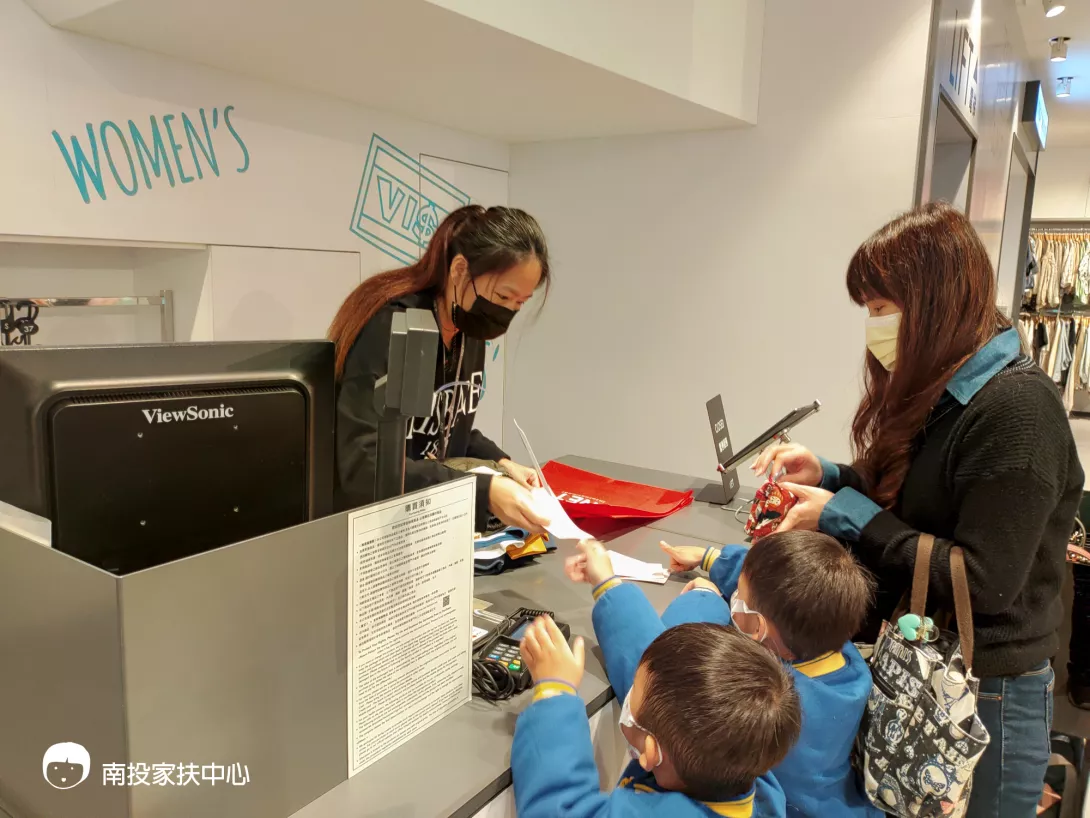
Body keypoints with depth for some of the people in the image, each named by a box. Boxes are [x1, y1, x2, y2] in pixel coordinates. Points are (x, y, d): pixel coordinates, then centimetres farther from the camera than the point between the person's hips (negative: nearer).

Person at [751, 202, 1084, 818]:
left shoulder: (1019, 408, -22)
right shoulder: (939, 394, 4)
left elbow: (982, 583, -25)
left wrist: (845, 514, -22)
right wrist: (827, 477, -2)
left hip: (986, 696, -8)